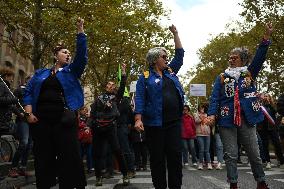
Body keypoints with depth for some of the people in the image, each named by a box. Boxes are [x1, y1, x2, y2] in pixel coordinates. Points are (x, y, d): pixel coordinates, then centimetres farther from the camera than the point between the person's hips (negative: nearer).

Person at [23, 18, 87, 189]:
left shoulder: (72, 71, 13)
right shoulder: (41, 73, 17)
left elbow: (82, 55, 0)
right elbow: (29, 92, 12)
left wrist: (80, 31, -6)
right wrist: (29, 113, -2)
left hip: (64, 120, -1)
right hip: (41, 120, 2)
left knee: (69, 157, -1)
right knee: (43, 158, 7)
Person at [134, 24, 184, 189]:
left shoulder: (171, 71, 17)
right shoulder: (145, 77, 3)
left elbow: (180, 54, 20)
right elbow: (140, 99, -4)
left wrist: (175, 34, 18)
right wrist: (138, 119, -14)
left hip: (175, 121, 4)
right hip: (155, 122, -4)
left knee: (176, 155, 4)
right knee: (157, 157, 4)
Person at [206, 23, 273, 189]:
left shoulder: (250, 73, 9)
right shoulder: (222, 77, 8)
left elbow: (260, 57, -3)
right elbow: (215, 97, -1)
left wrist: (267, 36, -14)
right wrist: (212, 114, -16)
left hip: (246, 119, 1)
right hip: (227, 119, 0)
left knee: (254, 153, 9)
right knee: (230, 154, 3)